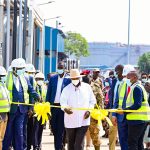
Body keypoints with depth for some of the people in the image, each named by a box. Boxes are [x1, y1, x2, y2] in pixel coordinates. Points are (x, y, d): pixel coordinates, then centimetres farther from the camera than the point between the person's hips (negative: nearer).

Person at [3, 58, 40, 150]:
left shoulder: (24, 79, 9)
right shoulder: (7, 78, -7)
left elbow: (31, 90, 7)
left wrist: (38, 97, -10)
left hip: (21, 109, 4)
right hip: (10, 108, -4)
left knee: (19, 131, 6)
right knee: (7, 132, 5)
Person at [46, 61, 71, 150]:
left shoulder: (68, 80, -4)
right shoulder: (53, 78, 7)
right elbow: (49, 92, 10)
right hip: (53, 106, 4)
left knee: (61, 128, -1)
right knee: (53, 126, 10)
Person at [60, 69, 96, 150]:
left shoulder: (87, 87, 6)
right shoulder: (66, 89, 2)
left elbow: (92, 101, 13)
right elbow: (63, 101, -10)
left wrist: (89, 110, -4)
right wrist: (65, 108, -33)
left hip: (83, 120, -1)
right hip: (70, 121, 1)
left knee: (79, 143, -11)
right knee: (71, 143, 11)